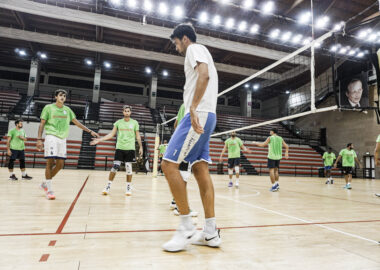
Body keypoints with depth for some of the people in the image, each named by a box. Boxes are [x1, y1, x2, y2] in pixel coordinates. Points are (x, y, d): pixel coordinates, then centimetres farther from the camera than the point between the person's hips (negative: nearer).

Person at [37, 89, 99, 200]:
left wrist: (90, 131, 8)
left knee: (60, 164, 3)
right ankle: (49, 190, 1)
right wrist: (39, 139, -9)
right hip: (51, 137, -5)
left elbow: (76, 122, 15)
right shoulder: (48, 107, 3)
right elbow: (42, 124, 1)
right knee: (50, 162, -7)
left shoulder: (67, 110, 14)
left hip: (62, 139, 5)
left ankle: (45, 183, 22)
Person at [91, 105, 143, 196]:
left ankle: (129, 187, 14)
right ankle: (108, 186, 6)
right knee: (115, 167, -6)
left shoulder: (134, 122, 5)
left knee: (129, 168, 1)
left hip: (130, 148, 0)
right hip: (120, 148, 1)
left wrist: (140, 147, 3)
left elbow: (138, 136, 8)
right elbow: (111, 134, 6)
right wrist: (99, 139, -1)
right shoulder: (118, 122, 6)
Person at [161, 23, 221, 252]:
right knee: (201, 169, 3)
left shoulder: (195, 48, 2)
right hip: (206, 117, 10)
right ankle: (211, 232, 5)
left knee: (169, 164, -12)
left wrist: (193, 107, -27)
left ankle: (187, 228, -8)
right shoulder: (202, 54, 31)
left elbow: (204, 74, -18)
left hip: (199, 114, -10)